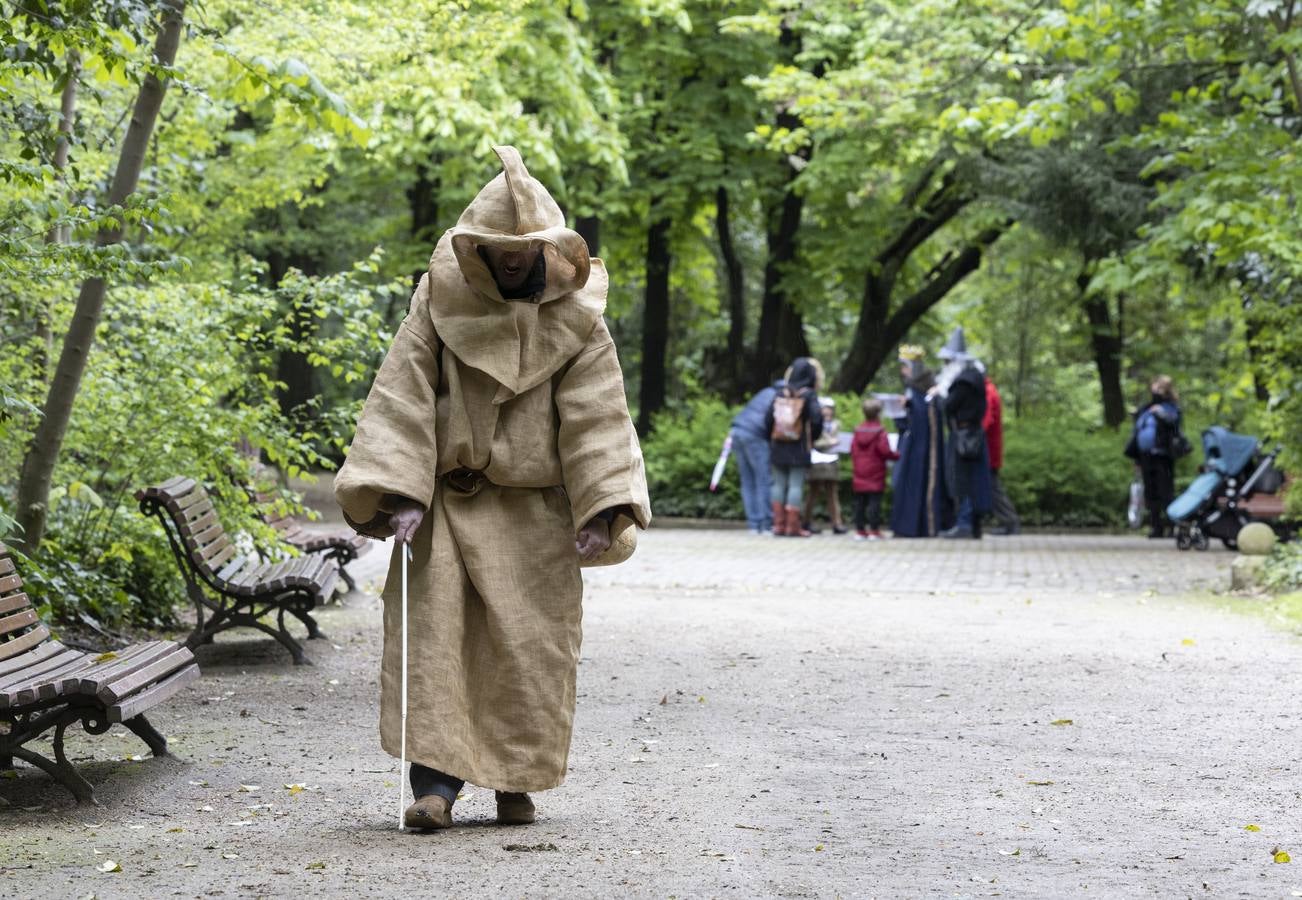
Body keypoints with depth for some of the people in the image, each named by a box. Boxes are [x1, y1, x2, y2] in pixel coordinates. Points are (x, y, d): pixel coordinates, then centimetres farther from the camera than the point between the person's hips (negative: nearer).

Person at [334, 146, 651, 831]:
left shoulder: (574, 318, 0)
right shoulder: (440, 301, -2)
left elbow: (596, 417, -2)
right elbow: (403, 396, -6)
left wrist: (599, 510, -13)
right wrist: (399, 494, -16)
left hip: (533, 510, 1)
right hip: (445, 499, 0)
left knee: (528, 646, 1)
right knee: (433, 633, -9)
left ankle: (516, 782, 12)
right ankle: (436, 781, -10)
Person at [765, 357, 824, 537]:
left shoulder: (781, 394, 2)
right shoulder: (809, 395, -9)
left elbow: (768, 418, 2)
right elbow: (816, 419, -17)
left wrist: (772, 440, 14)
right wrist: (813, 439, 0)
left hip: (779, 447, 4)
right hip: (799, 449, -4)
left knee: (779, 484, 10)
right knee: (796, 485, -1)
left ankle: (779, 524, 10)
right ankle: (792, 526, -3)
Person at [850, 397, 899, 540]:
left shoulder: (858, 430, 5)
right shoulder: (880, 431, -11)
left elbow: (852, 451, 8)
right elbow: (885, 451, -16)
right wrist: (897, 455, 0)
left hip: (860, 474, 5)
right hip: (875, 475, -5)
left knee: (859, 502, 8)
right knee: (874, 502, -4)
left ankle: (859, 529, 10)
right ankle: (874, 530, -5)